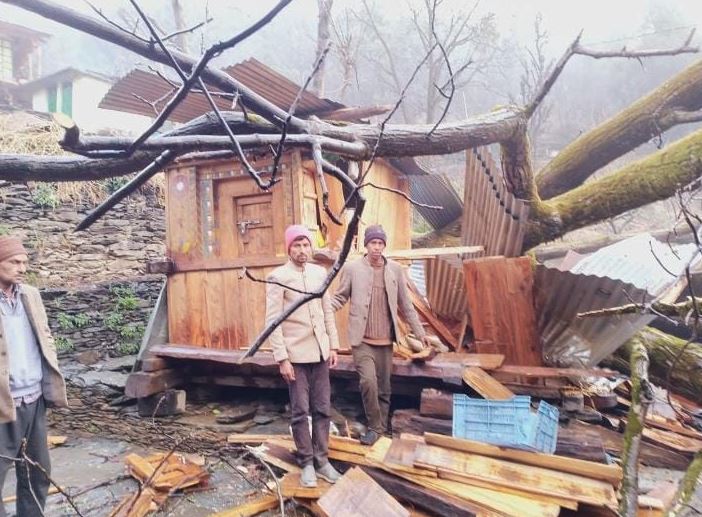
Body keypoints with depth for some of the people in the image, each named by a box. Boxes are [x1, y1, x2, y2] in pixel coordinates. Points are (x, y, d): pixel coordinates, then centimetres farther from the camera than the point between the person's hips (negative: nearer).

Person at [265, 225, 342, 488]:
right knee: (300, 412, 5)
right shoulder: (277, 277, -9)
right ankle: (307, 463, 20)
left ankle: (322, 460, 23)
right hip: (295, 354, -5)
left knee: (323, 409, 10)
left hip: (319, 352, 5)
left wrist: (333, 345, 9)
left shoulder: (320, 273, 6)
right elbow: (273, 321, -12)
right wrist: (282, 358, -15)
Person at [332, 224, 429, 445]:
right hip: (362, 340, -3)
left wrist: (419, 331, 9)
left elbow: (406, 304, 9)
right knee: (368, 381, -16)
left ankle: (381, 427, 29)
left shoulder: (395, 270, 4)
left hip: (386, 340, 3)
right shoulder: (351, 268, -4)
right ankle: (374, 426, 5)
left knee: (384, 387, 11)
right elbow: (340, 298, 2)